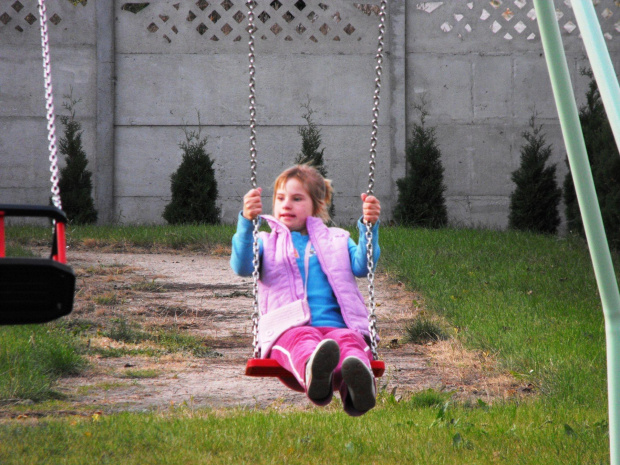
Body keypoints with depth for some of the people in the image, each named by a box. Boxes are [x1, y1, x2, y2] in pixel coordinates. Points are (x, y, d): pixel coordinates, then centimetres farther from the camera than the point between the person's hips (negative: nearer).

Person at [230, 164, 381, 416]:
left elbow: (362, 266, 12)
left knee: (349, 340, -35)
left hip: (336, 326, 1)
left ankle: (358, 382, -70)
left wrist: (369, 226, -2)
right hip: (287, 331, -1)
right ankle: (313, 375, -75)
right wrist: (246, 222, -13)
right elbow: (242, 267, 3)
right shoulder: (266, 243, 25)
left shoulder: (337, 240, 29)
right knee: (303, 339, -38)